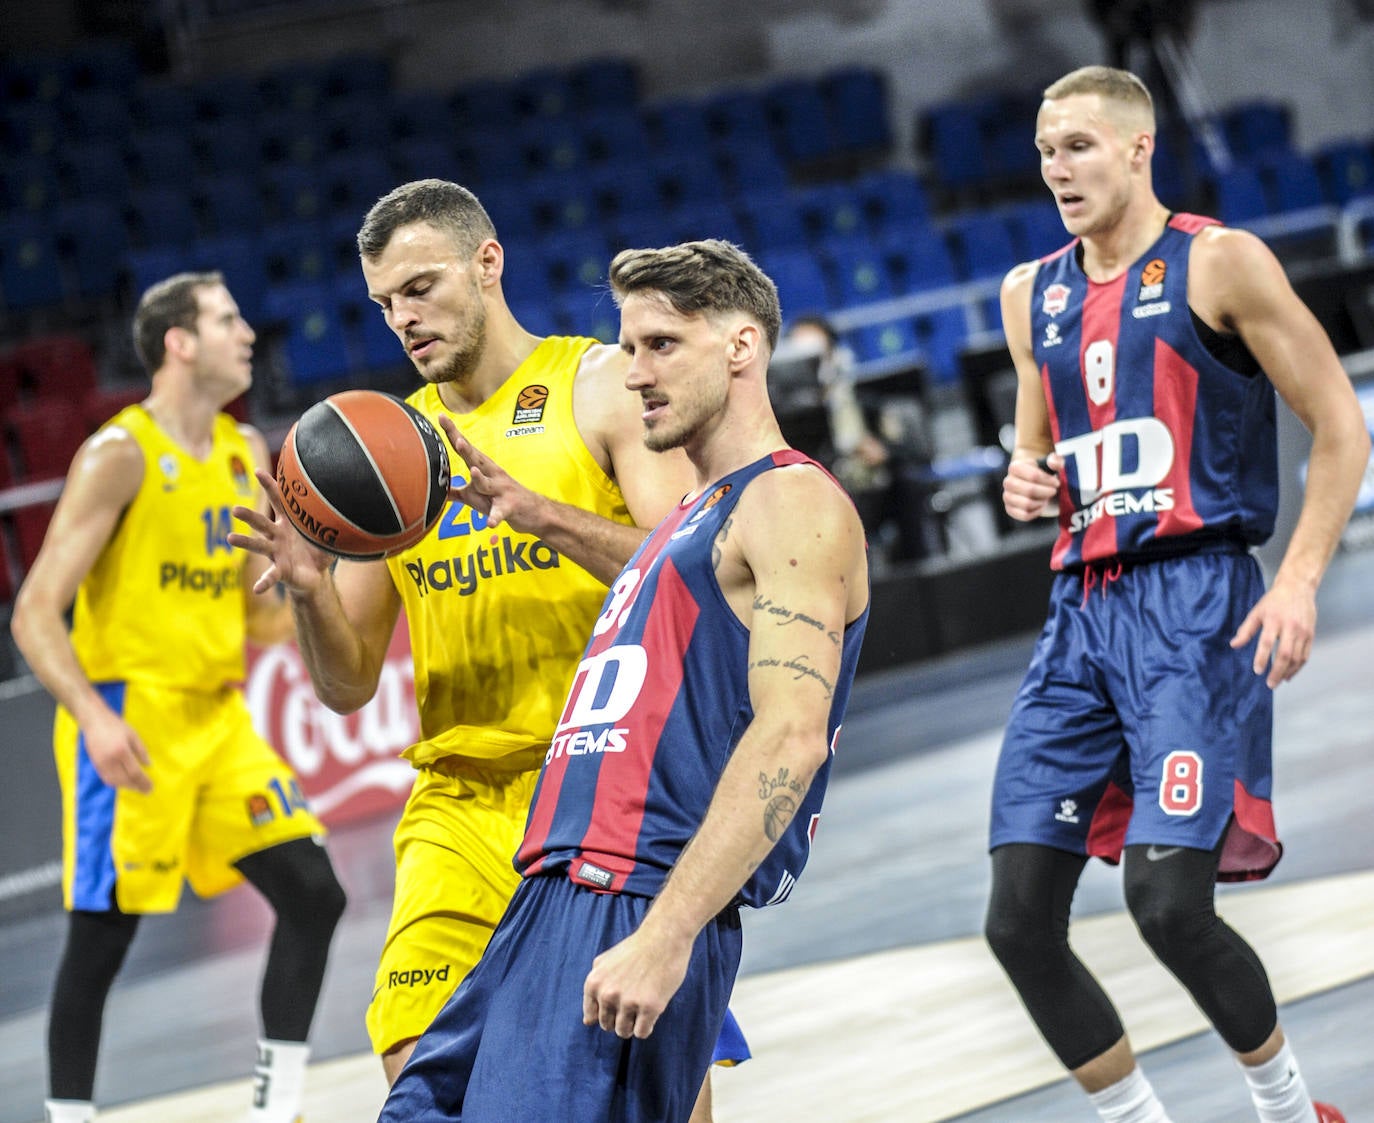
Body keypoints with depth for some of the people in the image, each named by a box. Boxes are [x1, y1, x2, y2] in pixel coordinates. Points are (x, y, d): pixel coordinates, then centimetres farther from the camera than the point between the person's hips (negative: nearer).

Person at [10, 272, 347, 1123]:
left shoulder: (245, 452, 11)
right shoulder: (120, 455, -11)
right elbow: (37, 614, -15)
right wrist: (93, 717, -28)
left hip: (218, 718, 7)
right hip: (128, 725, -7)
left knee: (313, 893, 0)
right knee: (102, 939, -3)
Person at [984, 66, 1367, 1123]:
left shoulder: (1218, 263, -4)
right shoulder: (1033, 294, 15)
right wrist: (1024, 481, 3)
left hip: (1196, 598, -6)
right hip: (1083, 609, 7)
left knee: (1167, 898, -18)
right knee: (1020, 918, -3)